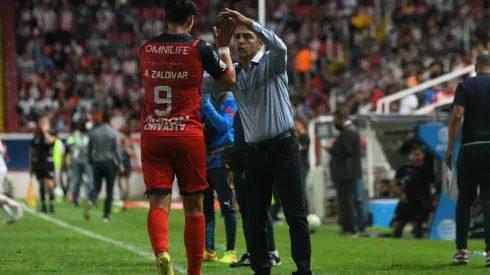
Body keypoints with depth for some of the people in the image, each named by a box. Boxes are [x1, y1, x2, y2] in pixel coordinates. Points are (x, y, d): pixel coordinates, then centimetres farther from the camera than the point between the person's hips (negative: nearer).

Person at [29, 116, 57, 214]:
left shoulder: (52, 133, 1)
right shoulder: (36, 135, 10)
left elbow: (50, 140, -23)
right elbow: (31, 151, 14)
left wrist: (45, 131, -12)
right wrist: (30, 165, 13)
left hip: (48, 163, -4)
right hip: (38, 163, 4)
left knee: (50, 183, -13)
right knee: (41, 184, 7)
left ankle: (52, 205, -14)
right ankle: (43, 205, 12)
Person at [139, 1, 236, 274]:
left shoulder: (147, 49, 7)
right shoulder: (200, 48, -4)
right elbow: (230, 79, 8)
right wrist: (224, 47, 20)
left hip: (152, 135, 2)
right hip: (187, 135, -2)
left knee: (158, 202, -4)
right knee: (194, 207, 9)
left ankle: (161, 253, -31)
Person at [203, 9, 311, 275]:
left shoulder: (272, 63, -3)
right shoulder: (232, 74, 12)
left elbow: (280, 46, -26)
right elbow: (202, 84, 7)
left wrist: (248, 22, -32)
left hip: (283, 146, -5)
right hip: (255, 152, 5)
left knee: (295, 213, -7)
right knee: (255, 216, 4)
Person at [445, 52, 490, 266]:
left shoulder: (465, 86, -1)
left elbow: (456, 117, -10)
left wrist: (450, 150, -6)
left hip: (470, 149, -1)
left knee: (464, 201, 10)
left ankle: (461, 250, 8)